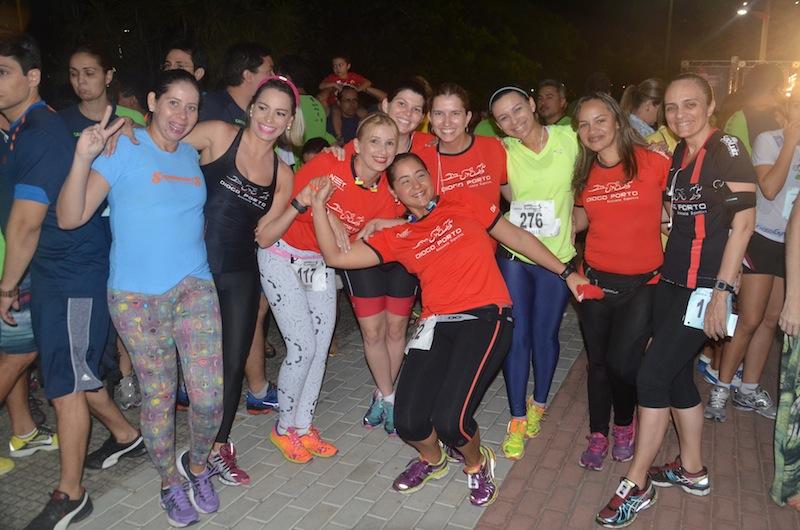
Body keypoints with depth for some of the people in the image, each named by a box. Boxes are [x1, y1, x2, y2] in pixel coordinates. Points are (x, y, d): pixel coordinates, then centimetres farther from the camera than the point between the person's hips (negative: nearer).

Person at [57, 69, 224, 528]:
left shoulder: (193, 156, 13)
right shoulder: (122, 149, -4)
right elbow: (69, 218, -12)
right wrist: (83, 158, -24)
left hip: (195, 287, 4)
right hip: (138, 295, -3)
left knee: (210, 395, -3)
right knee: (158, 396, 8)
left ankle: (197, 465, 27)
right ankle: (171, 481, 32)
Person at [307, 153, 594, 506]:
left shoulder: (465, 206, 9)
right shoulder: (397, 238, 13)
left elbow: (518, 238, 15)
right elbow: (336, 257, 7)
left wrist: (566, 273, 14)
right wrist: (318, 205, 2)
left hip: (485, 318, -3)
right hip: (437, 325, 3)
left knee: (449, 420, -18)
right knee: (408, 421, -8)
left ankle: (476, 464, 20)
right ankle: (433, 460, 30)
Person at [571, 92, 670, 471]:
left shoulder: (652, 162, -9)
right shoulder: (585, 174, 4)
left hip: (642, 284, -3)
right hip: (595, 280, 4)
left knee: (621, 363, -7)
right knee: (598, 362, 12)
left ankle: (624, 426, 25)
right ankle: (598, 435, 32)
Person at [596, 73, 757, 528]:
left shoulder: (727, 149, -10)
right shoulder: (677, 156, 12)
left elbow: (743, 224, -14)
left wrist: (722, 291, -18)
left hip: (706, 287, -8)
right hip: (673, 282, 8)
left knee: (652, 376, -8)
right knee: (677, 374, 14)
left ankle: (637, 486, 6)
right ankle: (693, 471, 33)